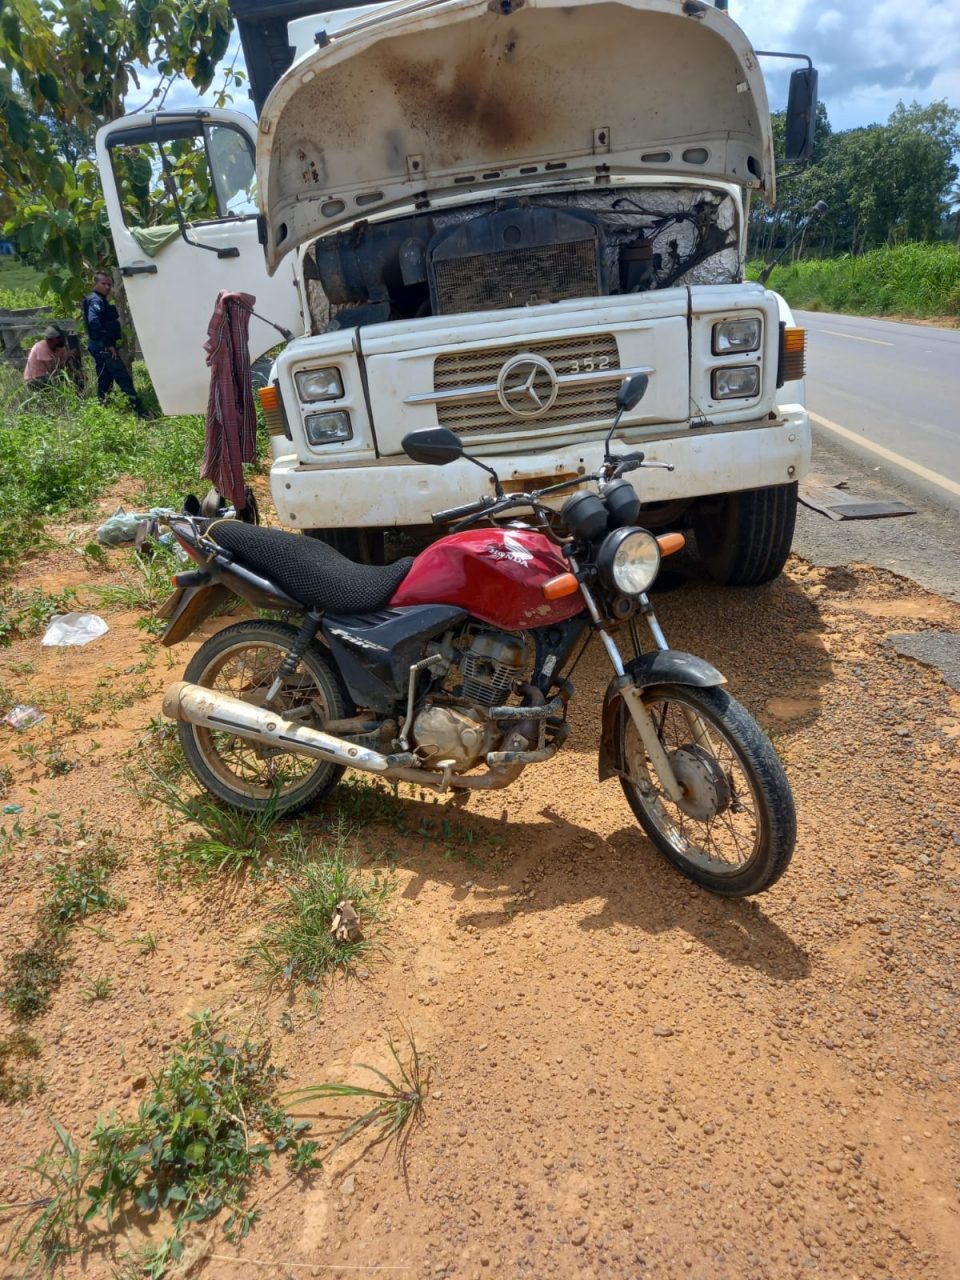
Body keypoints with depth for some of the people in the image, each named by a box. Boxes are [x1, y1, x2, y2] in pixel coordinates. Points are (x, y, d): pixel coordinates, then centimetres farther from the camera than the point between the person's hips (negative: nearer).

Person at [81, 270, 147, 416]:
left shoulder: (101, 300, 20)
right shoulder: (96, 300, -12)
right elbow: (94, 322, -27)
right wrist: (108, 343, -27)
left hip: (102, 347, 10)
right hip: (104, 347, -10)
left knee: (105, 380, 14)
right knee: (124, 378, -14)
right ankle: (139, 410, -18)